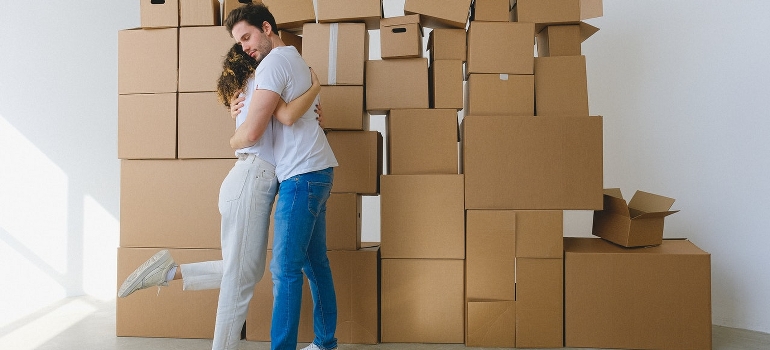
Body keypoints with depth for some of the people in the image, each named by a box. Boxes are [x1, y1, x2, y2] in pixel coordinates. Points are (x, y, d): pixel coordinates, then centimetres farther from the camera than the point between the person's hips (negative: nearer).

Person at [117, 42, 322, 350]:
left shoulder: (247, 90, 26)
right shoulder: (258, 80, -1)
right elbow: (287, 116, -18)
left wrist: (310, 114, 10)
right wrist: (315, 87, -4)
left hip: (257, 181, 10)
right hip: (252, 178, -10)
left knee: (247, 271, 13)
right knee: (241, 276, -4)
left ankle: (168, 271, 15)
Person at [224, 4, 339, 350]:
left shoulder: (274, 62, -11)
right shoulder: (296, 59, 19)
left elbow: (251, 132, -18)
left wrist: (233, 140, 7)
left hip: (302, 173, -10)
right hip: (316, 170, 10)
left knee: (285, 267, -7)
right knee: (315, 262, 13)